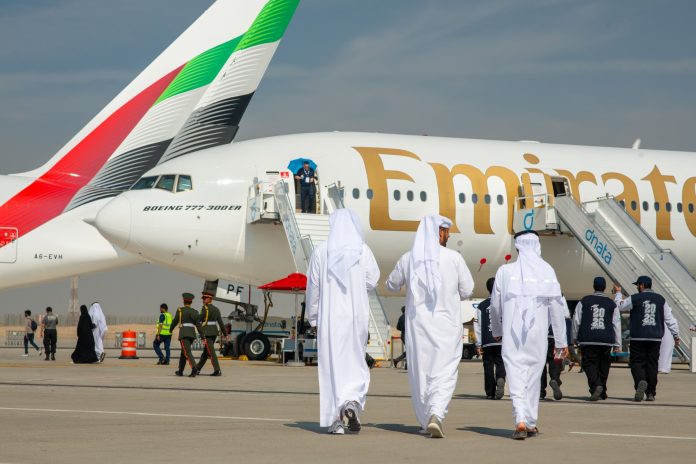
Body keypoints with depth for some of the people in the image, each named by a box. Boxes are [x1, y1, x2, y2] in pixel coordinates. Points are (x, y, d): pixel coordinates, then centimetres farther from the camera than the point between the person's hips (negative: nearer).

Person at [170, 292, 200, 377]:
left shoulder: (180, 310, -1)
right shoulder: (195, 312, 8)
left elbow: (175, 321, 8)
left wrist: (170, 330, 29)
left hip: (184, 333, -5)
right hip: (192, 334, 5)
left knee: (187, 353, -15)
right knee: (183, 352, 21)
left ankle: (194, 369, -36)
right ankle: (180, 371, 27)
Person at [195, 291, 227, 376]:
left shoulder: (205, 308, -11)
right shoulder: (216, 309, 10)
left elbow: (199, 320, -12)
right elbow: (220, 322, 9)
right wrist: (225, 334, 11)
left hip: (206, 332, -8)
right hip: (214, 332, 8)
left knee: (211, 352, -7)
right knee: (206, 351, 15)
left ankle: (217, 371, -12)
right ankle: (197, 368, 25)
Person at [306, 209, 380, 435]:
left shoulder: (321, 251, -2)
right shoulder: (363, 251, -4)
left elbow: (313, 287, 0)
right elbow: (372, 281, 0)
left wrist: (313, 317, 10)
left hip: (329, 316, 0)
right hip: (356, 315, 0)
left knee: (331, 365, 4)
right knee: (355, 363, 13)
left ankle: (335, 419, 1)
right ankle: (352, 402, -12)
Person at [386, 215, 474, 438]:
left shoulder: (408, 259, -1)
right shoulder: (454, 258, -7)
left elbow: (392, 285, 14)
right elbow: (467, 290, 0)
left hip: (417, 324, 2)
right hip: (446, 324, -2)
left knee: (420, 372, 13)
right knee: (444, 372, -1)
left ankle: (425, 421, 19)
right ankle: (436, 414, -22)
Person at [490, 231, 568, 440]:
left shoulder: (505, 271, -1)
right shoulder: (547, 271, -1)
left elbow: (495, 305, 7)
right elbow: (556, 307, 0)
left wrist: (497, 330, 26)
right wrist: (561, 341, 7)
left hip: (512, 335, -1)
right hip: (537, 335, 1)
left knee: (516, 378, -4)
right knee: (533, 377, 14)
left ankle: (520, 421, -21)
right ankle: (531, 423, 21)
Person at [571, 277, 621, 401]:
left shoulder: (584, 301, 5)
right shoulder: (611, 304, 8)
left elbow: (576, 320, 5)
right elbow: (616, 324, 7)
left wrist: (574, 338, 15)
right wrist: (617, 344, 10)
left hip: (588, 339, -2)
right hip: (606, 340, 2)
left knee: (589, 363, -3)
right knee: (603, 366, 12)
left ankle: (596, 385, -28)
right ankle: (602, 393, 17)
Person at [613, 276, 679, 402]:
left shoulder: (634, 299, -3)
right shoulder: (660, 300, 8)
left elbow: (619, 306, 11)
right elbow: (669, 319, 8)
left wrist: (618, 293, 28)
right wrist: (676, 335, 13)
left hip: (638, 338, -3)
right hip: (655, 339, 3)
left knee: (637, 363, 1)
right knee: (652, 364, 7)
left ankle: (641, 381, -28)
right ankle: (650, 393, 6)